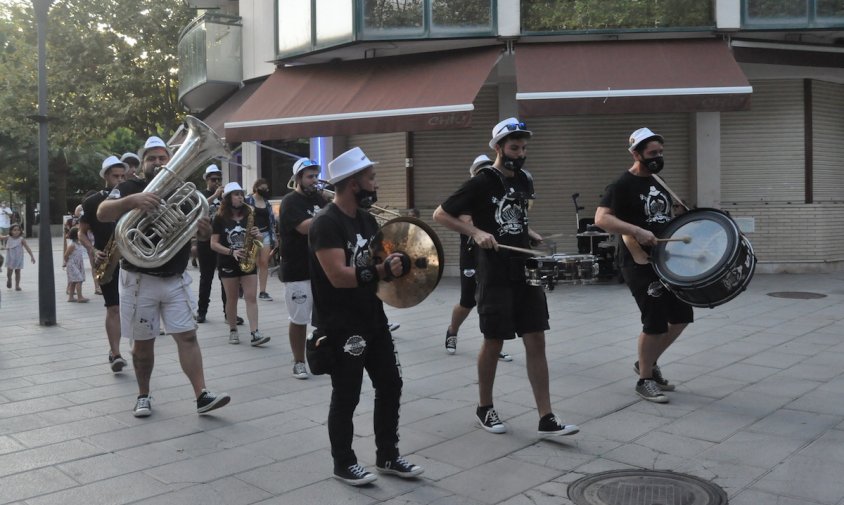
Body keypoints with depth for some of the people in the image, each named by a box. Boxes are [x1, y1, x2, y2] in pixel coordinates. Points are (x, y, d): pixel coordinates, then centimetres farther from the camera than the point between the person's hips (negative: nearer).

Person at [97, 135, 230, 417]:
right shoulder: (130, 188, -2)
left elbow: (204, 231, 6)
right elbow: (102, 214, -20)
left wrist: (204, 228, -20)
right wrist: (133, 199, -37)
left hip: (176, 280, 2)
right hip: (139, 280, -2)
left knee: (187, 336, -3)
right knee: (143, 342, 7)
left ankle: (202, 396, -4)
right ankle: (143, 396, 23)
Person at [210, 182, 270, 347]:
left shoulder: (249, 215, 6)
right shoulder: (220, 218, -3)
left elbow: (258, 238, 11)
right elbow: (213, 244, -5)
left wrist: (257, 234, -13)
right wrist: (232, 252, -19)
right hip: (228, 264, -2)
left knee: (251, 297, -6)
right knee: (231, 299, 6)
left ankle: (255, 333, -11)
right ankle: (233, 331, 20)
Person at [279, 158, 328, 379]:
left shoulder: (319, 198, 11)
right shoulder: (290, 202, -8)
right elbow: (305, 227, -23)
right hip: (298, 271, -6)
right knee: (298, 319, 2)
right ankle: (299, 362, 15)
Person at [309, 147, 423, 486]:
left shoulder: (367, 218, 9)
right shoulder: (326, 223, -18)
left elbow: (380, 258, 18)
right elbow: (339, 276, -27)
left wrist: (397, 261, -3)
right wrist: (381, 271, -28)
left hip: (373, 319, 9)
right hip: (340, 326, -8)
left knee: (390, 385, 13)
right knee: (347, 396, 4)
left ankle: (387, 457, 29)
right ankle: (344, 464, 24)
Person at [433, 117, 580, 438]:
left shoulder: (525, 181, 11)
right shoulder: (481, 183, -9)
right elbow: (440, 214, -9)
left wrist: (530, 235, 8)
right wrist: (476, 232, -19)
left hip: (526, 271, 6)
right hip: (495, 275, -6)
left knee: (536, 341, 2)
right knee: (494, 342, 5)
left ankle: (546, 419, 7)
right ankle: (485, 409, 25)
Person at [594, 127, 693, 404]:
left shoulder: (659, 182, 14)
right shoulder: (622, 185, -12)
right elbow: (601, 218, -24)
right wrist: (637, 231, -32)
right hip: (638, 263, -8)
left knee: (682, 316, 10)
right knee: (655, 321, -6)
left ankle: (648, 363, 27)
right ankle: (645, 379, 12)